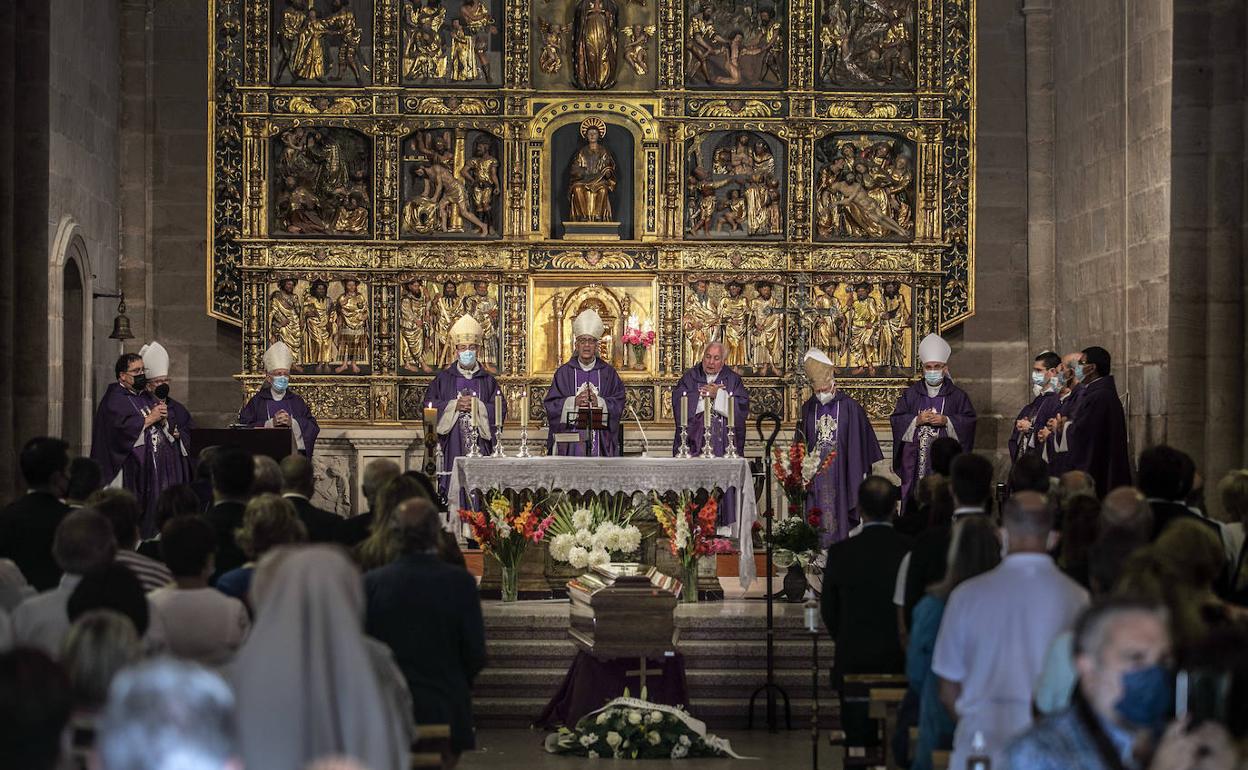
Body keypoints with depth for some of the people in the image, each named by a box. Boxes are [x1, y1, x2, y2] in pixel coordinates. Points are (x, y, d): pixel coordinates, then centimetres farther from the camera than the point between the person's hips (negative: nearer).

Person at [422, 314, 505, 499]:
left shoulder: (488, 381, 11)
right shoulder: (443, 379, 9)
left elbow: (500, 412, 3)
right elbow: (429, 406, 1)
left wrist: (477, 406, -9)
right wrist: (454, 406, -10)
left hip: (480, 447, 1)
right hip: (452, 447, -1)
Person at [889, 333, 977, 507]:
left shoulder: (957, 395, 8)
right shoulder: (911, 394, 11)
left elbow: (969, 421, 2)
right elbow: (895, 419, 6)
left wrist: (946, 421, -11)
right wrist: (916, 420, -9)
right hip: (915, 460, 1)